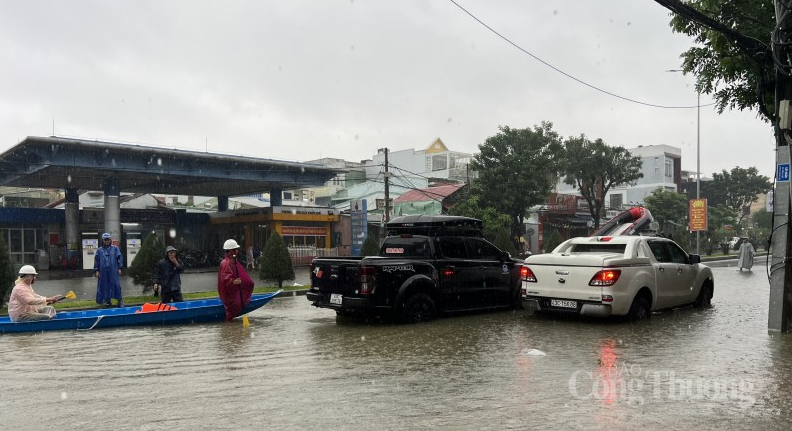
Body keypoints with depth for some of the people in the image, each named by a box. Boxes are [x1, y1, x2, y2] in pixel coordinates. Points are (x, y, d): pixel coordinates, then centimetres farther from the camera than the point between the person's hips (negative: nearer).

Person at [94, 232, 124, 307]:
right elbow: (96, 260, 7)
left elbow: (119, 258, 5)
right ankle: (107, 300, 15)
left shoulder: (115, 248, 6)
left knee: (116, 285, -3)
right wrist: (96, 270, 1)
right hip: (103, 272, 1)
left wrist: (119, 268, 0)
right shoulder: (99, 250, 7)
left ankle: (120, 301, 2)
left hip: (113, 271, -1)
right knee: (105, 286, 5)